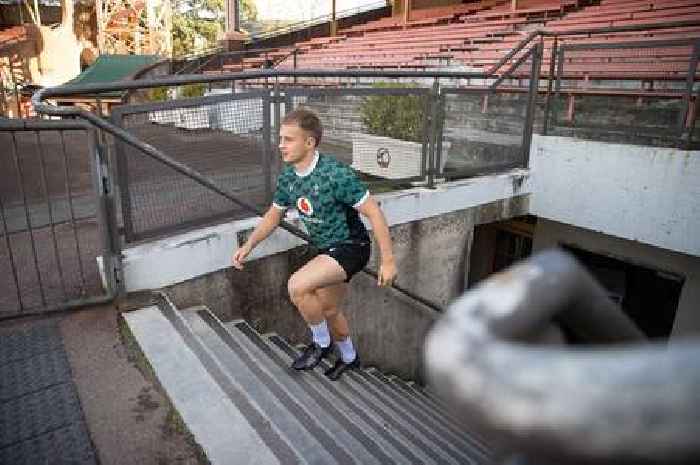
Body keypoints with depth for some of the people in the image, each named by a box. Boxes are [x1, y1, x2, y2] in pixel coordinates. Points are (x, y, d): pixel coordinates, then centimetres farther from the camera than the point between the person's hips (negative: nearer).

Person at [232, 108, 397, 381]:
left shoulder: (336, 174, -26)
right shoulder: (288, 177, -3)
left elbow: (374, 213, -23)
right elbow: (274, 215, 12)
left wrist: (388, 261, -22)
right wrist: (248, 246, 2)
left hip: (350, 248, -8)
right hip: (326, 250, 8)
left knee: (297, 286, -26)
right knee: (328, 310, 20)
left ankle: (321, 343, 2)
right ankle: (349, 358, 49)